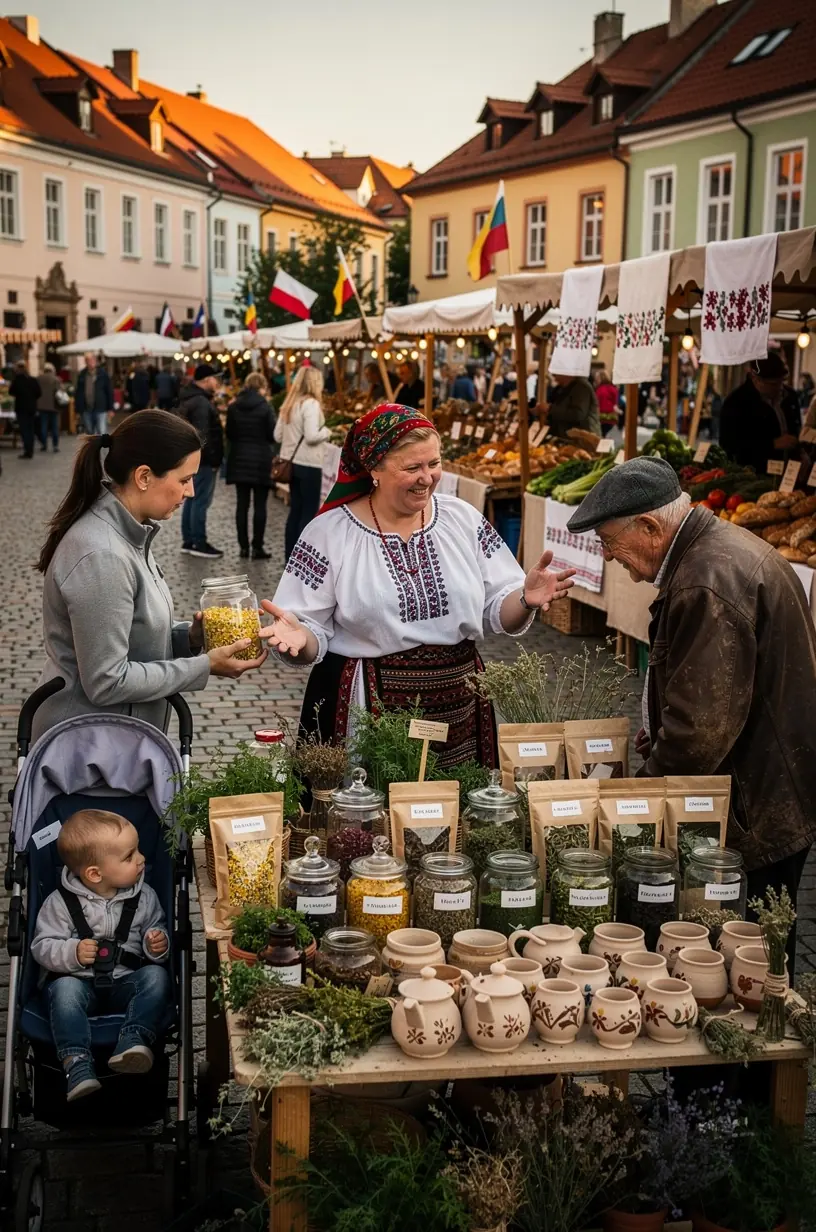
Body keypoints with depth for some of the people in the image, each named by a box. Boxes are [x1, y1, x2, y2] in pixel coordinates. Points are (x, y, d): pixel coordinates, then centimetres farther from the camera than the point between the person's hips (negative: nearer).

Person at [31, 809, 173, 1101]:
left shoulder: (144, 897, 3)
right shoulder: (61, 903, -4)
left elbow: (158, 932, 14)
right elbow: (42, 947, -1)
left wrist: (159, 944, -10)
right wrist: (73, 953, -20)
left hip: (127, 983, 2)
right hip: (81, 982, -1)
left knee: (156, 976, -27)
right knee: (64, 988, -33)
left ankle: (132, 1041, -42)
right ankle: (77, 1064, -40)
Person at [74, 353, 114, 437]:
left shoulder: (103, 374, 0)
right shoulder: (82, 375, 8)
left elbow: (109, 391, 1)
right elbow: (77, 394, 10)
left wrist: (110, 409, -3)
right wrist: (77, 410, 7)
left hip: (101, 409, -3)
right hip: (86, 410, 3)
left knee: (102, 434, -11)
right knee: (89, 434, 12)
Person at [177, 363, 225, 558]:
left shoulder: (188, 399, 15)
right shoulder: (201, 403, -19)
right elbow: (201, 434, -25)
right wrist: (211, 458, -21)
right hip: (203, 460, -11)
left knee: (192, 499, 15)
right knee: (201, 501, -6)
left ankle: (188, 540, 21)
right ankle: (199, 543, -3)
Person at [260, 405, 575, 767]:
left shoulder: (464, 519, 4)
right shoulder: (328, 534, -5)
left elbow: (499, 611, 6)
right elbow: (314, 635, -6)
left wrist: (525, 600, -14)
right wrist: (298, 637, -27)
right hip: (366, 709, -3)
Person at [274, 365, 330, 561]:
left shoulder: (289, 404, 9)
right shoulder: (310, 404, -16)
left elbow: (277, 436, 12)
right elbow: (312, 436, -23)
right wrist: (326, 432, -5)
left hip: (292, 463, 8)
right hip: (309, 464, -8)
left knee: (296, 510, 13)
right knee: (309, 512, -1)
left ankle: (291, 557, 17)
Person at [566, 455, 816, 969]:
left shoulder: (707, 586, -26)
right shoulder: (725, 545, 9)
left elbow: (703, 725, -27)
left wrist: (650, 784, -11)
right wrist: (659, 736, 15)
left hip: (759, 811, -11)